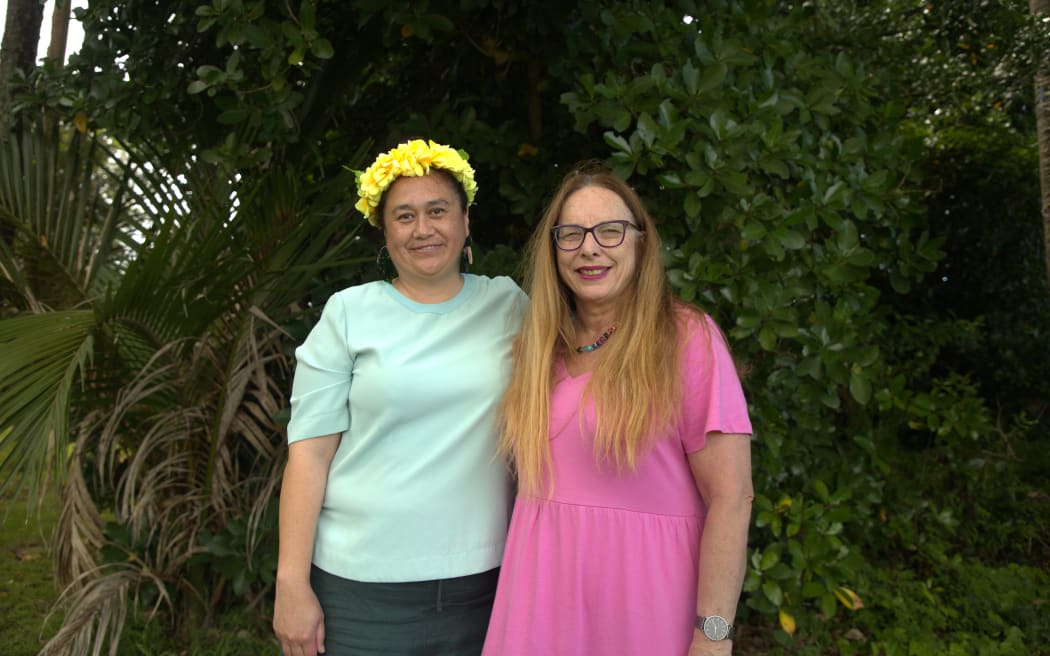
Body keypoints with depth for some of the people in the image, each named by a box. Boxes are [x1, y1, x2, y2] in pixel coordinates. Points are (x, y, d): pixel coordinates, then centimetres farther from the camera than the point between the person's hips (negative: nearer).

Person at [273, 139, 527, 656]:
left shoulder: (508, 304, 3)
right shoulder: (349, 313, -3)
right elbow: (308, 453, -5)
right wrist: (292, 584, -8)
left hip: (484, 581, 2)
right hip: (363, 587, -2)